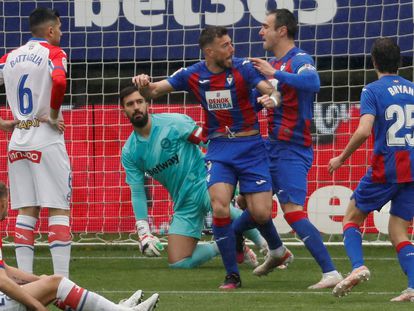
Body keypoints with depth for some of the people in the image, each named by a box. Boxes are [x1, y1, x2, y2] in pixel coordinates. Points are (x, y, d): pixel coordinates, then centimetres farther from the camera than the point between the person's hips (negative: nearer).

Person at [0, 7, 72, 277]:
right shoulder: (53, 53, -5)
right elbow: (59, 82, -24)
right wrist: (54, 115, -11)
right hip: (46, 141, -6)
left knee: (26, 211, 7)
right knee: (58, 210, -4)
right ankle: (62, 281, -10)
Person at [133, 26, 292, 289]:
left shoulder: (243, 68, -9)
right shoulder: (193, 75, -1)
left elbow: (270, 90, -20)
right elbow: (153, 91, 4)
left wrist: (272, 99, -45)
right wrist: (144, 85, -20)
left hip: (250, 146, -1)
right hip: (219, 148, 1)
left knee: (261, 213, -8)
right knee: (220, 207, -20)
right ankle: (232, 275, -7)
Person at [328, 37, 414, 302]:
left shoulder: (373, 91, -5)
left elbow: (364, 131, -17)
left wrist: (342, 158, -5)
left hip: (386, 167, -5)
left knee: (352, 217, 13)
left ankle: (358, 266, -12)